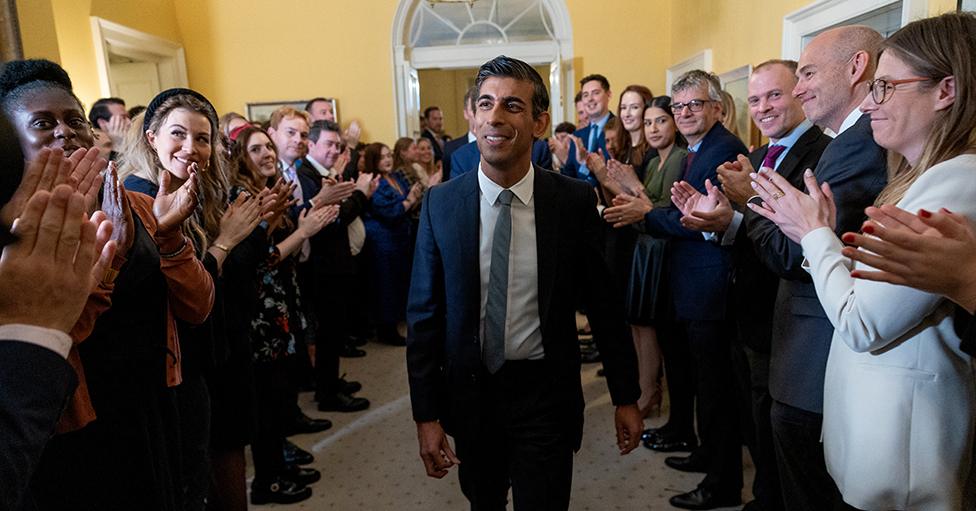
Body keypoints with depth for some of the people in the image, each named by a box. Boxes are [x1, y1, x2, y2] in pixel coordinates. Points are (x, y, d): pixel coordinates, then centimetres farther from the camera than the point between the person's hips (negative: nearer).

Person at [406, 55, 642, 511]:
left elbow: (604, 303, -3)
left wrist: (626, 396, 3)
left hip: (546, 393, -2)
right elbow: (424, 313, -4)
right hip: (470, 392, 2)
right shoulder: (440, 204, -8)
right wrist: (426, 414, -5)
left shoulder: (575, 201, -10)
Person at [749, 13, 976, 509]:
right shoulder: (920, 175, 8)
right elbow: (867, 291, 4)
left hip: (897, 425, -9)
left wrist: (816, 233, -14)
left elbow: (862, 327, -25)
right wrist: (809, 230, -5)